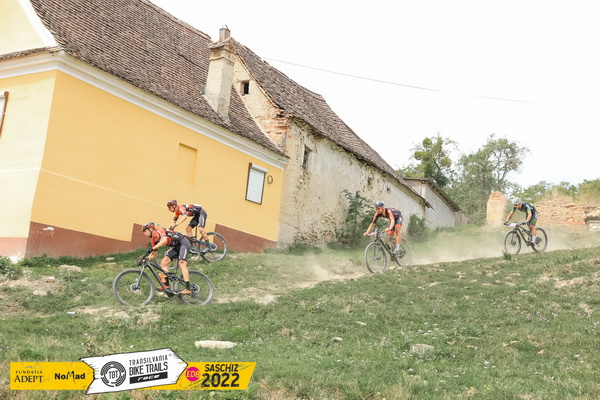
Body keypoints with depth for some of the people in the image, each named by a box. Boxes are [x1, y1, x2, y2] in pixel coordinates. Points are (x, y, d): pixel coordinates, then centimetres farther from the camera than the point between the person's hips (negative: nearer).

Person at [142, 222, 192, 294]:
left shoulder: (159, 230, -15)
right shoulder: (154, 240, 10)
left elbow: (164, 240, -35)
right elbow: (153, 255, 16)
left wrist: (153, 248, -40)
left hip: (183, 242, -9)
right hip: (176, 247, 9)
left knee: (182, 263, -24)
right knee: (163, 262, -1)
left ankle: (188, 289, -31)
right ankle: (166, 286, -3)